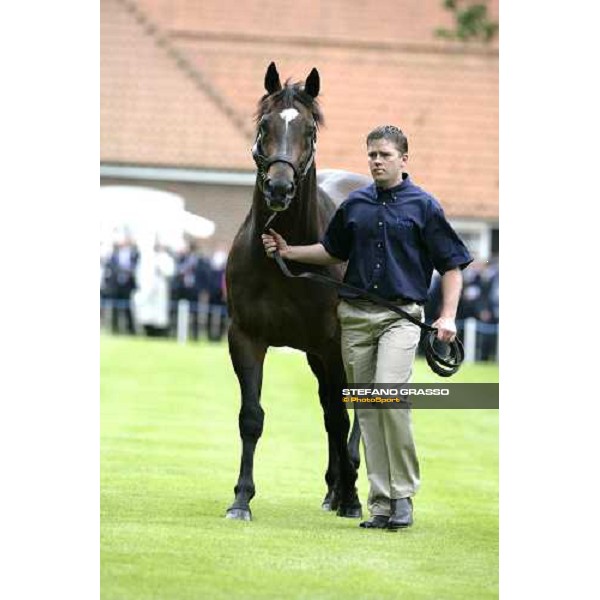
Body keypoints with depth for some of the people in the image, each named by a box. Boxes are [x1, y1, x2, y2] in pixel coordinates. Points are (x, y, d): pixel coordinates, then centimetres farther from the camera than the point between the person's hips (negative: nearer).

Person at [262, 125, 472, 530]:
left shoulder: (424, 206, 1)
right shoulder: (355, 205, 12)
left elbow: (452, 265, 2)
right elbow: (333, 251, 28)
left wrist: (448, 316, -9)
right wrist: (288, 251, 16)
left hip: (400, 315, -5)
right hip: (356, 315, 5)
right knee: (366, 409, 4)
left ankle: (403, 495, -14)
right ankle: (381, 504, 8)